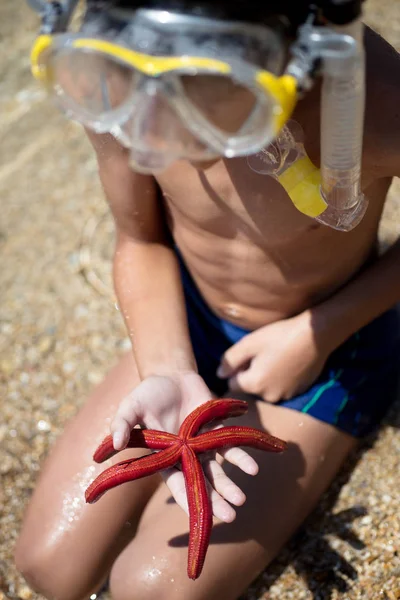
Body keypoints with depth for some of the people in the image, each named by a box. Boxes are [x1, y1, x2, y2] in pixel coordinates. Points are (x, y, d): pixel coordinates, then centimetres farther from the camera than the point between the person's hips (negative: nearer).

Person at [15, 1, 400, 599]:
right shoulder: (100, 80, -26)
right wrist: (169, 374, -24)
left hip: (332, 341, -2)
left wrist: (319, 333, -20)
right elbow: (141, 242, -8)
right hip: (189, 322, 3)